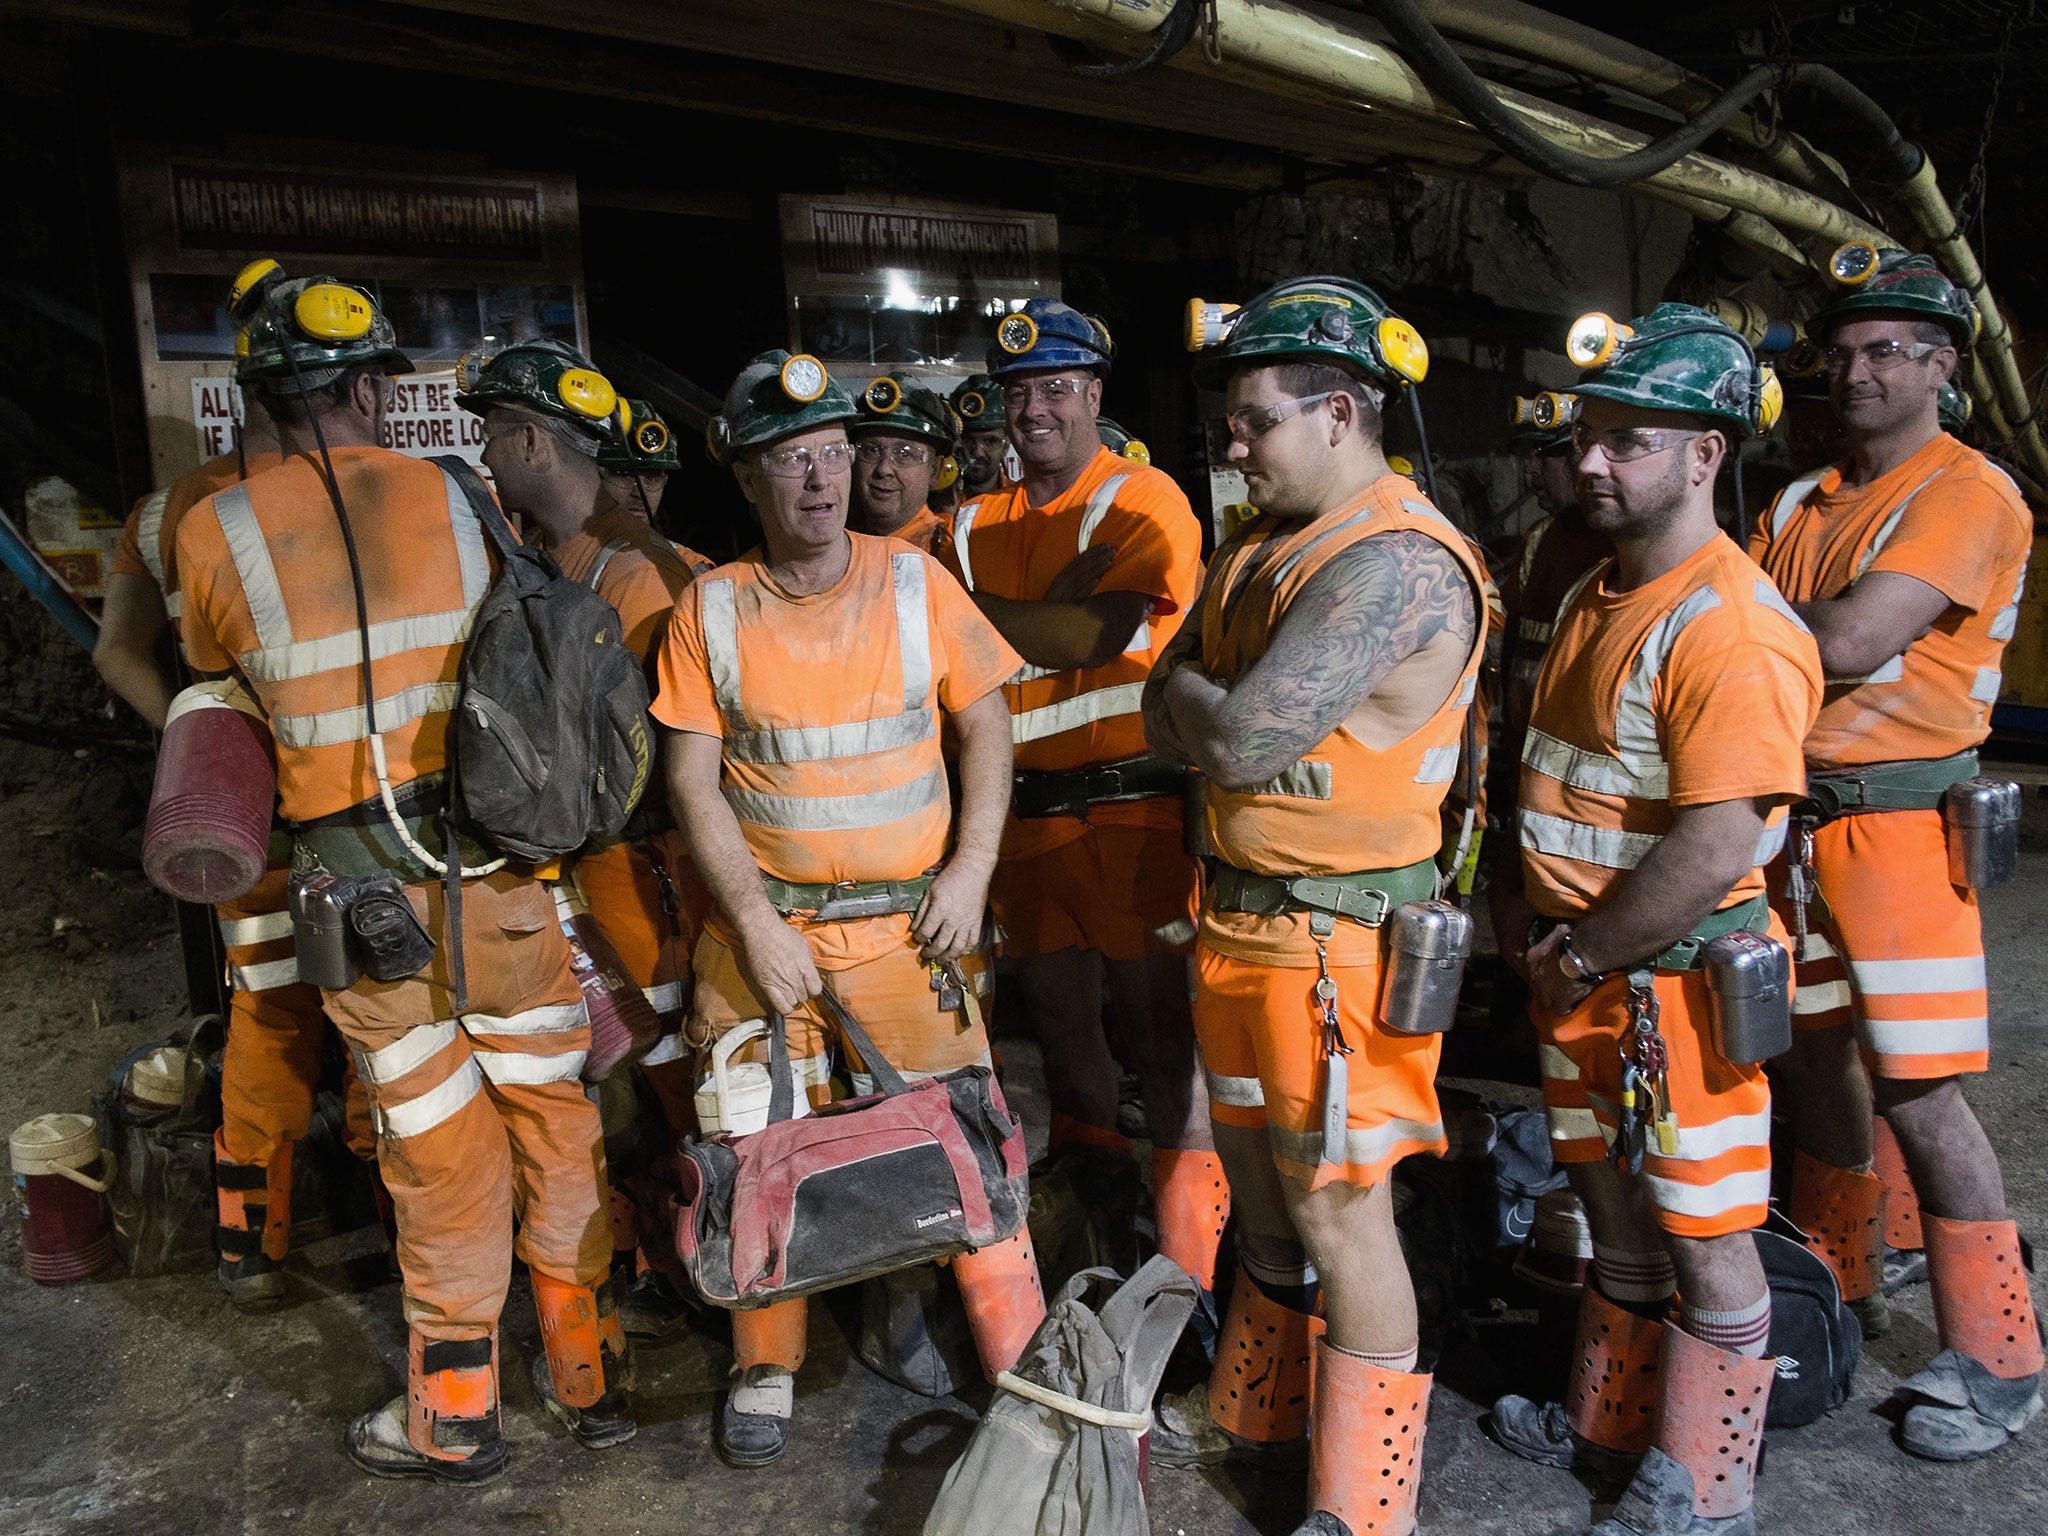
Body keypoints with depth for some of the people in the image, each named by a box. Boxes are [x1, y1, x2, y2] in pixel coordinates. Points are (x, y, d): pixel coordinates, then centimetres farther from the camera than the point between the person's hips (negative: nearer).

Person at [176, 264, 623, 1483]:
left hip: (360, 870, -1)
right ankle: (596, 1372, 24)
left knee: (435, 1136, 10)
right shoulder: (459, 500, 0)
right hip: (494, 848, 1)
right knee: (550, 1105, 12)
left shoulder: (217, 532, -4)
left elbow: (218, 677, 14)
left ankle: (456, 1415, 24)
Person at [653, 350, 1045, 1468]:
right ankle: (767, 1368, 30)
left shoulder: (916, 581, 0)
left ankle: (1022, 1359, 19)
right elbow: (692, 779, -2)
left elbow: (985, 723, 4)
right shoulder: (710, 609, -1)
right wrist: (756, 922, -11)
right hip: (766, 925, 1)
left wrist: (971, 868, -7)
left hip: (909, 924, 0)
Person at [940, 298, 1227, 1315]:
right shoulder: (977, 526, 14)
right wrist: (1054, 602, -7)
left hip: (1132, 806, -6)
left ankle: (1189, 1254, 7)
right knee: (1059, 1021, 16)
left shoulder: (1145, 503, -3)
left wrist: (977, 610, -12)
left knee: (1161, 1024, -4)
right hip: (1025, 811, 6)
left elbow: (1103, 634, -17)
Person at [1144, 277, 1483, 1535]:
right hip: (1241, 911, 9)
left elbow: (1239, 738, -27)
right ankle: (1257, 1410, 43)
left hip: (1339, 933, -9)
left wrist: (1193, 696, -7)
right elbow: (1168, 715, 9)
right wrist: (1218, 715, -11)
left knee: (1340, 1212, 2)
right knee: (1260, 1175, 22)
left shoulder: (1398, 564, -21)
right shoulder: (1267, 545, 10)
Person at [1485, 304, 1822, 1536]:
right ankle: (1611, 1424, 41)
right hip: (1580, 971, 9)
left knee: (1704, 1238, 8)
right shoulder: (1600, 594, 8)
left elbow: (1715, 853, -28)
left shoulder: (1732, 633, -22)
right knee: (1615, 1208, 22)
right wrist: (1523, 909, 9)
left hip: (1678, 980, -9)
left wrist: (1584, 957, -17)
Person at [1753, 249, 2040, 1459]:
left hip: (1898, 822, -7)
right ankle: (1836, 1280, 35)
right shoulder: (1803, 505, 15)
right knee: (1816, 1063, 16)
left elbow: (1847, 644, -20)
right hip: (1793, 814, 7)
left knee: (1921, 1097, -5)